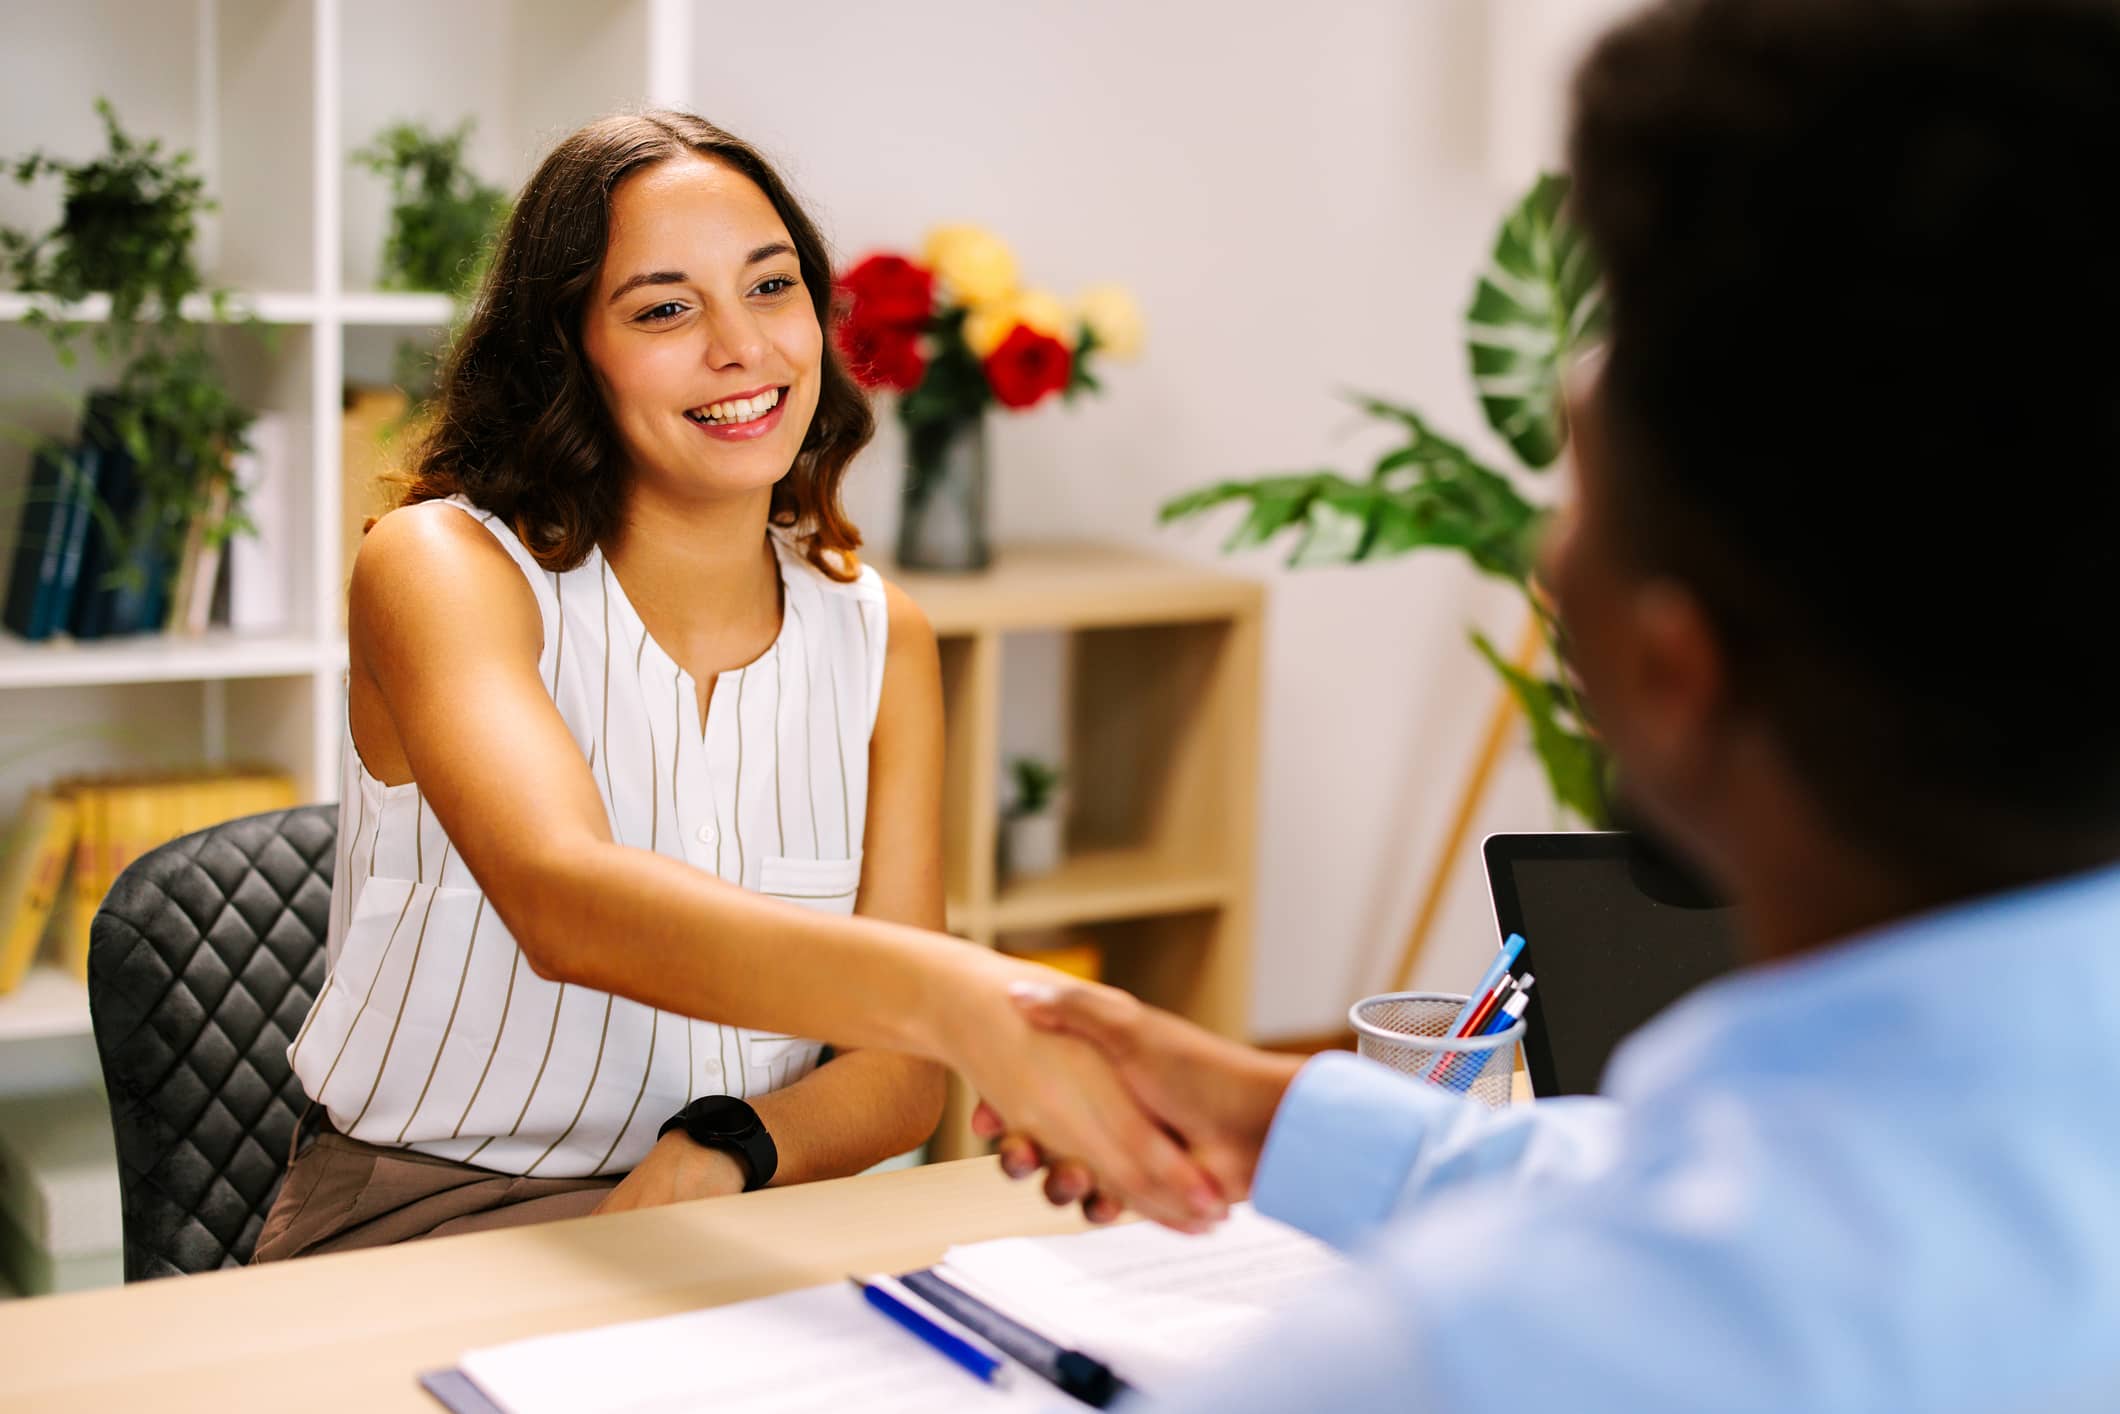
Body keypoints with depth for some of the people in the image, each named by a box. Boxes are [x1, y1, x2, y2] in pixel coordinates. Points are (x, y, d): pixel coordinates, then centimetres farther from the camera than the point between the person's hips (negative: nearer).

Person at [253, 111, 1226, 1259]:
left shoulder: (880, 638, 4)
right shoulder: (439, 564, -11)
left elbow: (896, 1074, 1)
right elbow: (563, 905, -33)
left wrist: (721, 1155, -22)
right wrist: (964, 994, -49)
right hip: (423, 1214, -3)